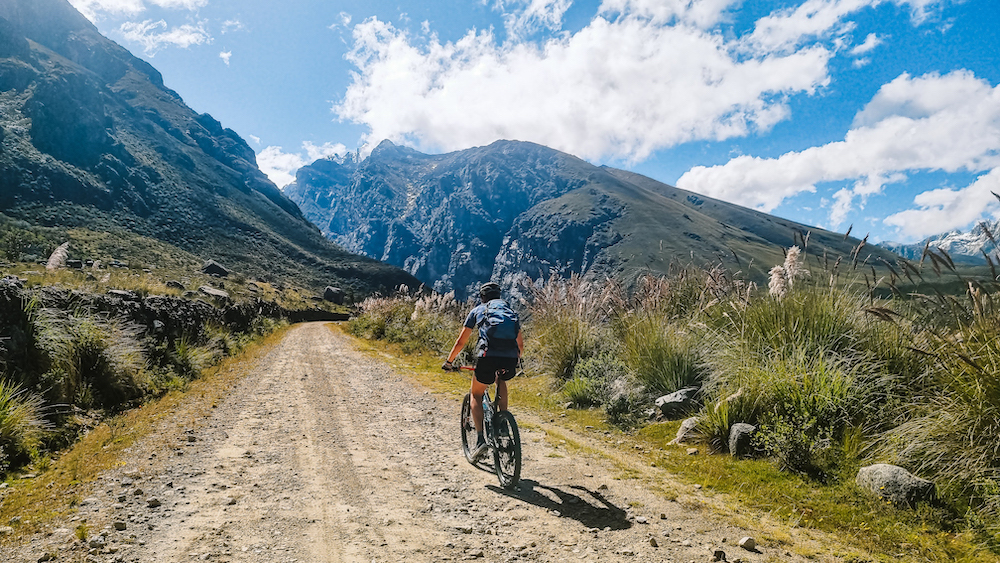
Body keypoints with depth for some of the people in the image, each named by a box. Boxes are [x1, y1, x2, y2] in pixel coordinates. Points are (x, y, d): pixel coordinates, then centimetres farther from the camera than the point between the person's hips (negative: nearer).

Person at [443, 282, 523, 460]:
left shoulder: (477, 310, 21)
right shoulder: (511, 311, 28)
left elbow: (460, 342, 21)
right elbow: (521, 344, 32)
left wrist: (449, 361, 34)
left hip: (488, 356, -3)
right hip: (510, 359, 3)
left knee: (476, 395, 20)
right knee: (501, 382, 36)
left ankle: (480, 439, 4)